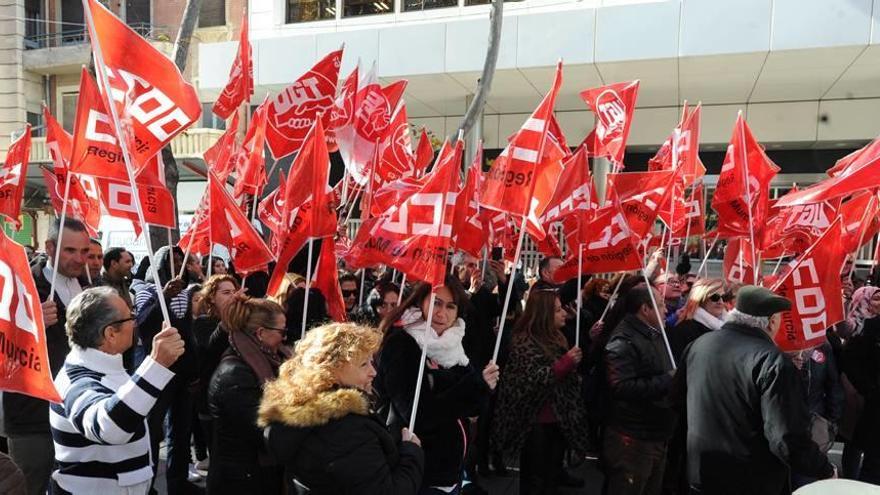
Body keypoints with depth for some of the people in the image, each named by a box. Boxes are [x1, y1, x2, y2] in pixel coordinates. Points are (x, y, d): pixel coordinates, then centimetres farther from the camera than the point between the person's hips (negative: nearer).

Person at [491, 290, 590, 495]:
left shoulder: (555, 338, 10)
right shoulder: (525, 342, -16)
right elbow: (534, 379, -26)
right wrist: (566, 362, -29)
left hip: (558, 420, 8)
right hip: (536, 423, -8)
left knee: (553, 476, 17)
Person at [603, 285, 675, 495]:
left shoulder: (655, 335, 13)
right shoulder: (623, 341, -19)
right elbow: (622, 388, -30)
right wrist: (667, 382, -24)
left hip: (657, 436, 10)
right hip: (632, 440, -9)